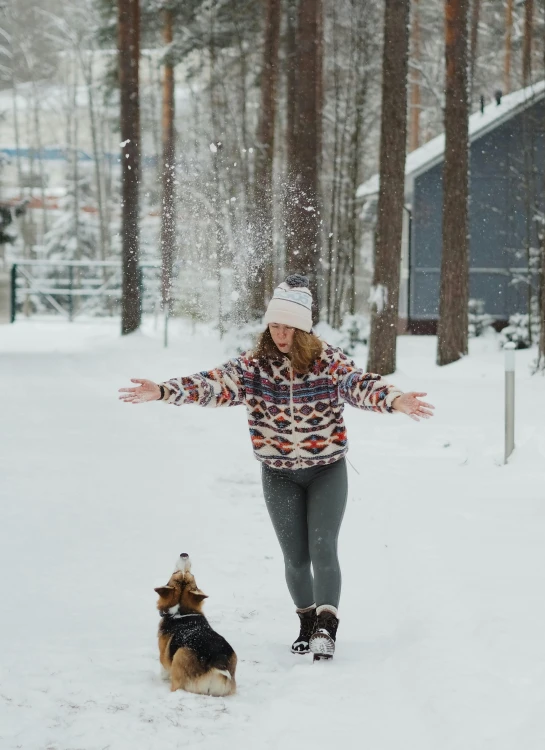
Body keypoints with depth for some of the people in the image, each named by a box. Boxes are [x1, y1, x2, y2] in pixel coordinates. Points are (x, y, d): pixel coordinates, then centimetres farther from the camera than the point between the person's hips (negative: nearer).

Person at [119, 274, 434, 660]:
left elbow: (361, 385, -29)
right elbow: (214, 384, -21)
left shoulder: (330, 361, -13)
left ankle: (326, 626, -20)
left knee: (323, 548, -15)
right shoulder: (254, 365, -9)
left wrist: (395, 400, -51)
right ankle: (307, 622, 26)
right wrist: (162, 391, -37)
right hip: (279, 475, 2)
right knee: (296, 557, 7)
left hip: (327, 470, -2)